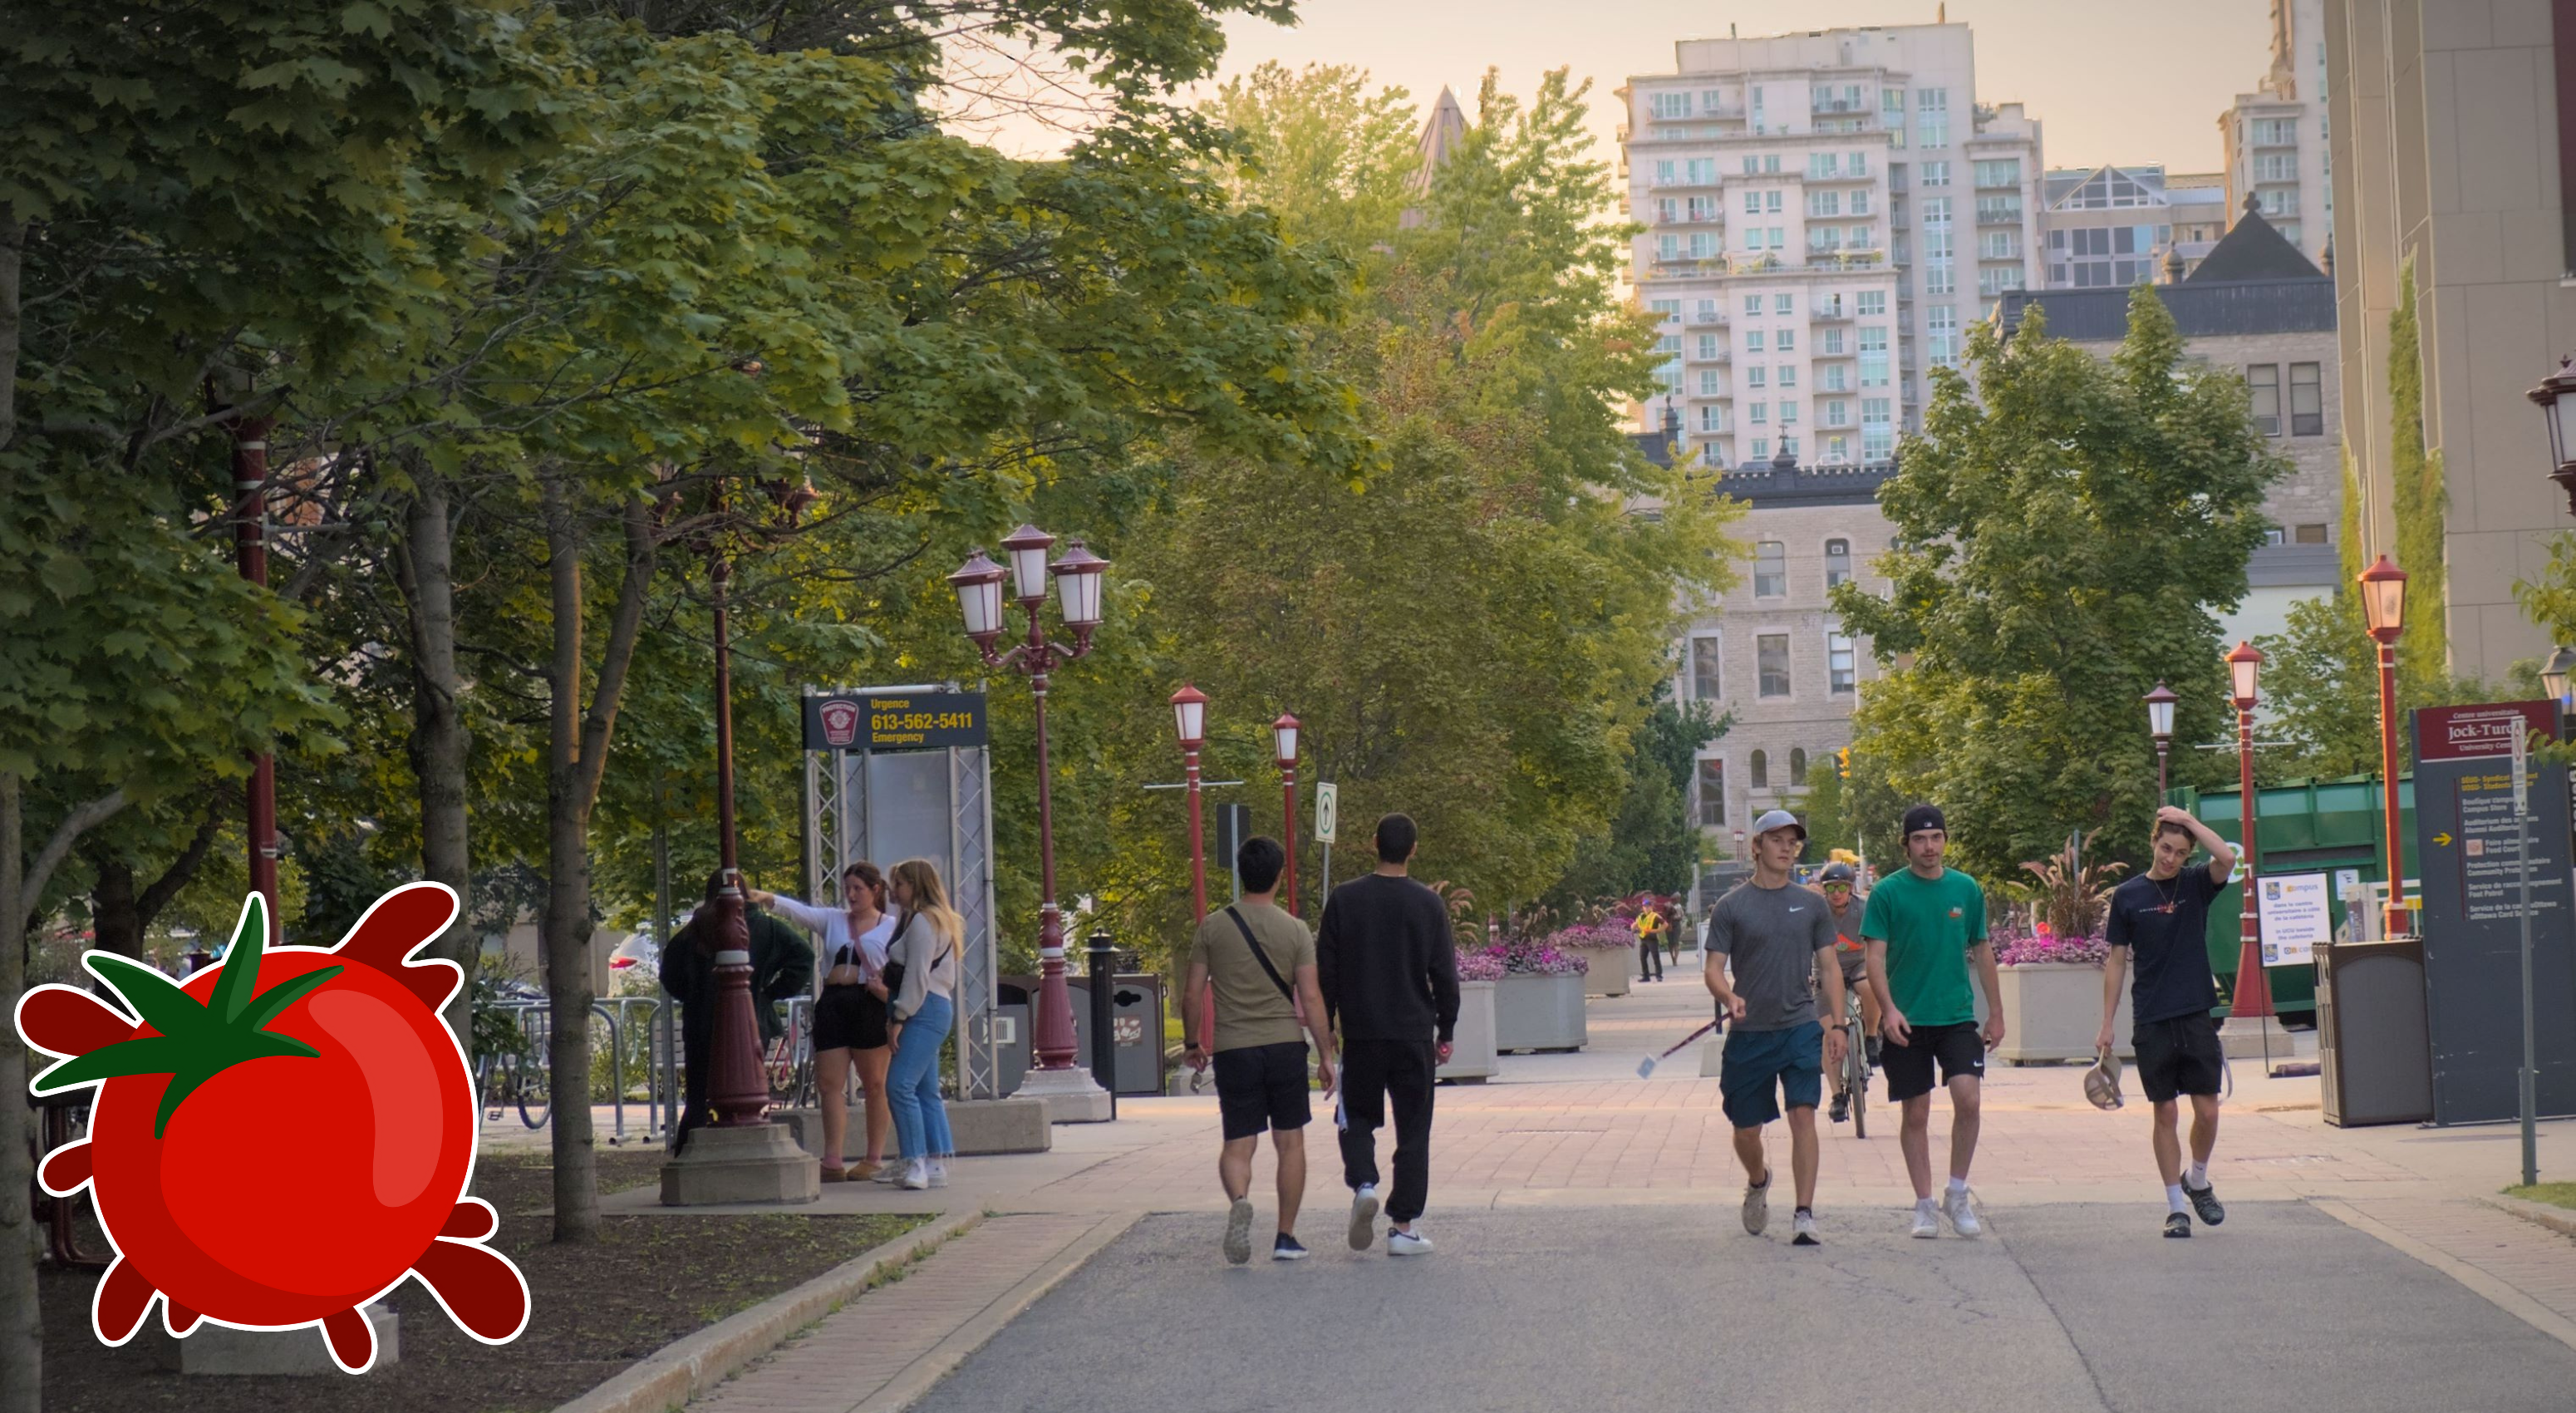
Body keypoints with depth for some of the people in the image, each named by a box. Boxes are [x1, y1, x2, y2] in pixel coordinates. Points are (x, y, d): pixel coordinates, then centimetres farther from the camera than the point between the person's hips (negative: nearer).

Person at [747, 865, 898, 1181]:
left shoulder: (892, 927, 6)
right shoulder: (833, 920, 15)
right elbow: (800, 911, 0)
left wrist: (887, 989, -17)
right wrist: (768, 899, -18)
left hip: (870, 1007, -4)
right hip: (833, 1005, 4)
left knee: (875, 1085, 2)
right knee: (828, 1084, -2)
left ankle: (875, 1159, 9)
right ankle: (832, 1163, -2)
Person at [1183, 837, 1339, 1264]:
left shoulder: (1213, 927, 1)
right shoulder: (1295, 931, -2)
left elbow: (1192, 995, 2)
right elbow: (1311, 998, -4)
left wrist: (1192, 1043, 16)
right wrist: (1326, 1056, 2)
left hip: (1232, 1049, 1)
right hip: (1284, 1044, 0)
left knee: (1238, 1144, 4)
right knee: (1290, 1142, 11)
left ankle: (1239, 1200, -26)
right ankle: (1285, 1236, 12)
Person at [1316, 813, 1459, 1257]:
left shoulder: (1344, 900, -2)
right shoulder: (1427, 904, -3)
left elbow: (1325, 972, 1)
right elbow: (1445, 975, -1)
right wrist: (1445, 1033, 10)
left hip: (1360, 1036, 1)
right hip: (1414, 1036, -1)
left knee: (1358, 1117, 17)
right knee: (1413, 1129, 6)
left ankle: (1363, 1184, -10)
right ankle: (1404, 1226, 4)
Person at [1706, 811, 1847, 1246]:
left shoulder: (1811, 904, 7)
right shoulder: (1732, 907, 1)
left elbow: (1829, 968, 11)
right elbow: (1713, 969, -1)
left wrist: (1836, 1024, 2)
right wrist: (1729, 998, -22)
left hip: (1801, 1028, 0)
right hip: (1749, 1032, 0)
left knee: (1803, 1115, -14)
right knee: (1746, 1129, 8)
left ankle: (1804, 1214, -12)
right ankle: (1758, 1183, 40)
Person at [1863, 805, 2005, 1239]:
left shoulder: (1966, 889, 6)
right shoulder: (1888, 892, -3)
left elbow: (1982, 951, 14)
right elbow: (1875, 956, -6)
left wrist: (1996, 1013, 13)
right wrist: (1888, 1009, -19)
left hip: (1957, 1016, 2)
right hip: (1907, 1022, -1)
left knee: (1968, 1100, -13)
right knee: (1916, 1114, 3)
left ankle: (1957, 1196, 3)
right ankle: (1925, 1206, 14)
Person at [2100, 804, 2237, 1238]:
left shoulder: (2195, 885, 4)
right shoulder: (2128, 896, 3)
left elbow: (2227, 857, -18)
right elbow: (2116, 961, 6)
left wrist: (2188, 819, -11)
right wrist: (2107, 1025, 4)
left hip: (2197, 1016, 1)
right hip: (2152, 1022, -1)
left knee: (2207, 1111, 0)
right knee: (2166, 1114, 2)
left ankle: (2198, 1182, 26)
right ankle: (2175, 1207, 9)